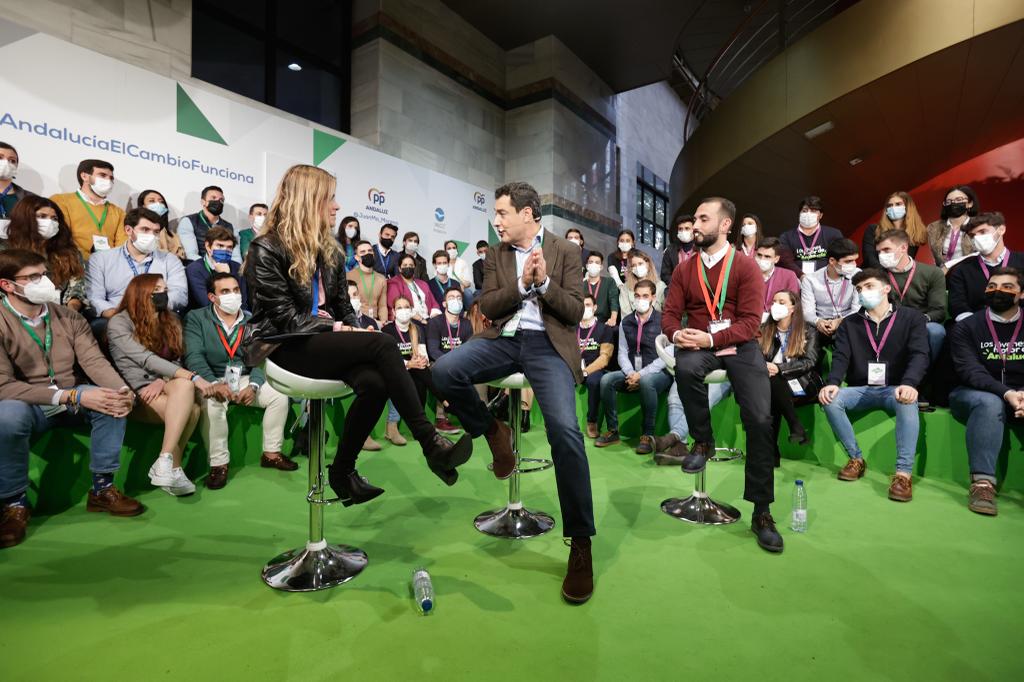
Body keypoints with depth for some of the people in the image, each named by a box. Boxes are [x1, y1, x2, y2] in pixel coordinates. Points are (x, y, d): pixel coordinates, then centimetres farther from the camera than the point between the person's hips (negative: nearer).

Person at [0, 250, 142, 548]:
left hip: (73, 400, 4)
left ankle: (102, 488, -13)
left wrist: (122, 389, -29)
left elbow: (94, 360, -8)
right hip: (27, 406, -4)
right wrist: (72, 396, -30)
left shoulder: (68, 317, 1)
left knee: (114, 397, -24)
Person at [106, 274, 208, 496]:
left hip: (163, 389, 5)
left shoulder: (171, 321, 14)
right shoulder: (119, 323, -5)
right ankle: (172, 467, -25)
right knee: (190, 408, -32)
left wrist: (163, 381, -15)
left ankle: (166, 462, -28)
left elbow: (176, 361, 9)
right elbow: (147, 360, -19)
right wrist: (192, 377, -30)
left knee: (184, 386, -33)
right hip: (136, 394, -4)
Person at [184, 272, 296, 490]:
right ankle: (219, 464, -20)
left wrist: (253, 385, -19)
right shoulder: (196, 318, 0)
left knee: (280, 395, -17)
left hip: (245, 378, 4)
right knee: (212, 403, -35)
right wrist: (214, 384, -30)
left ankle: (271, 453, -2)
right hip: (211, 380, -3)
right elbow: (194, 356, -13)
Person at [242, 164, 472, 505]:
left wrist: (352, 331, -6)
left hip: (325, 342, 6)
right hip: (285, 347, -6)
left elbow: (342, 305, 15)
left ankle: (342, 471, -9)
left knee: (374, 383, -29)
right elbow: (284, 317, -12)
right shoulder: (267, 248, -4)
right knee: (382, 343, -30)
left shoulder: (330, 249, 16)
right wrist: (336, 329, -17)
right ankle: (430, 442, -27)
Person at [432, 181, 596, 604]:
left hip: (547, 343, -3)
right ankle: (493, 432, 3)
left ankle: (580, 542, -9)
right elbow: (486, 307, 5)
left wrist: (544, 282, -13)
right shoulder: (495, 255, 16)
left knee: (564, 430, -26)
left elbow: (575, 312, 1)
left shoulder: (565, 251, 8)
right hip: (503, 339, 4)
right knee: (444, 371, -26)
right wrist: (521, 284, -9)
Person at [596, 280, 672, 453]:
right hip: (631, 373, 5)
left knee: (646, 381, -37)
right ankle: (612, 431, -9)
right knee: (606, 380, -21)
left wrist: (641, 374, -18)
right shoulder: (626, 322, 11)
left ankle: (648, 435, -22)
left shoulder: (662, 321, -4)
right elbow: (622, 353, 6)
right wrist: (630, 373, -13)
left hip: (657, 373, -4)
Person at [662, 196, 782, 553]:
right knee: (685, 368, -36)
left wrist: (710, 338, -22)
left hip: (739, 345, -1)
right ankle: (703, 441, -8)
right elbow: (669, 315, 7)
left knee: (760, 420, -17)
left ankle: (761, 511, -1)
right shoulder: (684, 270, 10)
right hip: (697, 345, 2)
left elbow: (750, 321, -8)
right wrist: (677, 333, -17)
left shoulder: (746, 267, 0)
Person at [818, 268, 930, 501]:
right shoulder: (849, 323, 11)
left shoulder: (911, 318, 5)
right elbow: (840, 357, -2)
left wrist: (909, 384, -31)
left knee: (907, 401, -37)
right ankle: (856, 458, -11)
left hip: (895, 389, -2)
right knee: (830, 399, -27)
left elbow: (919, 355, -10)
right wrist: (832, 383, -24)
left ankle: (904, 473, -35)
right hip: (861, 390, 2)